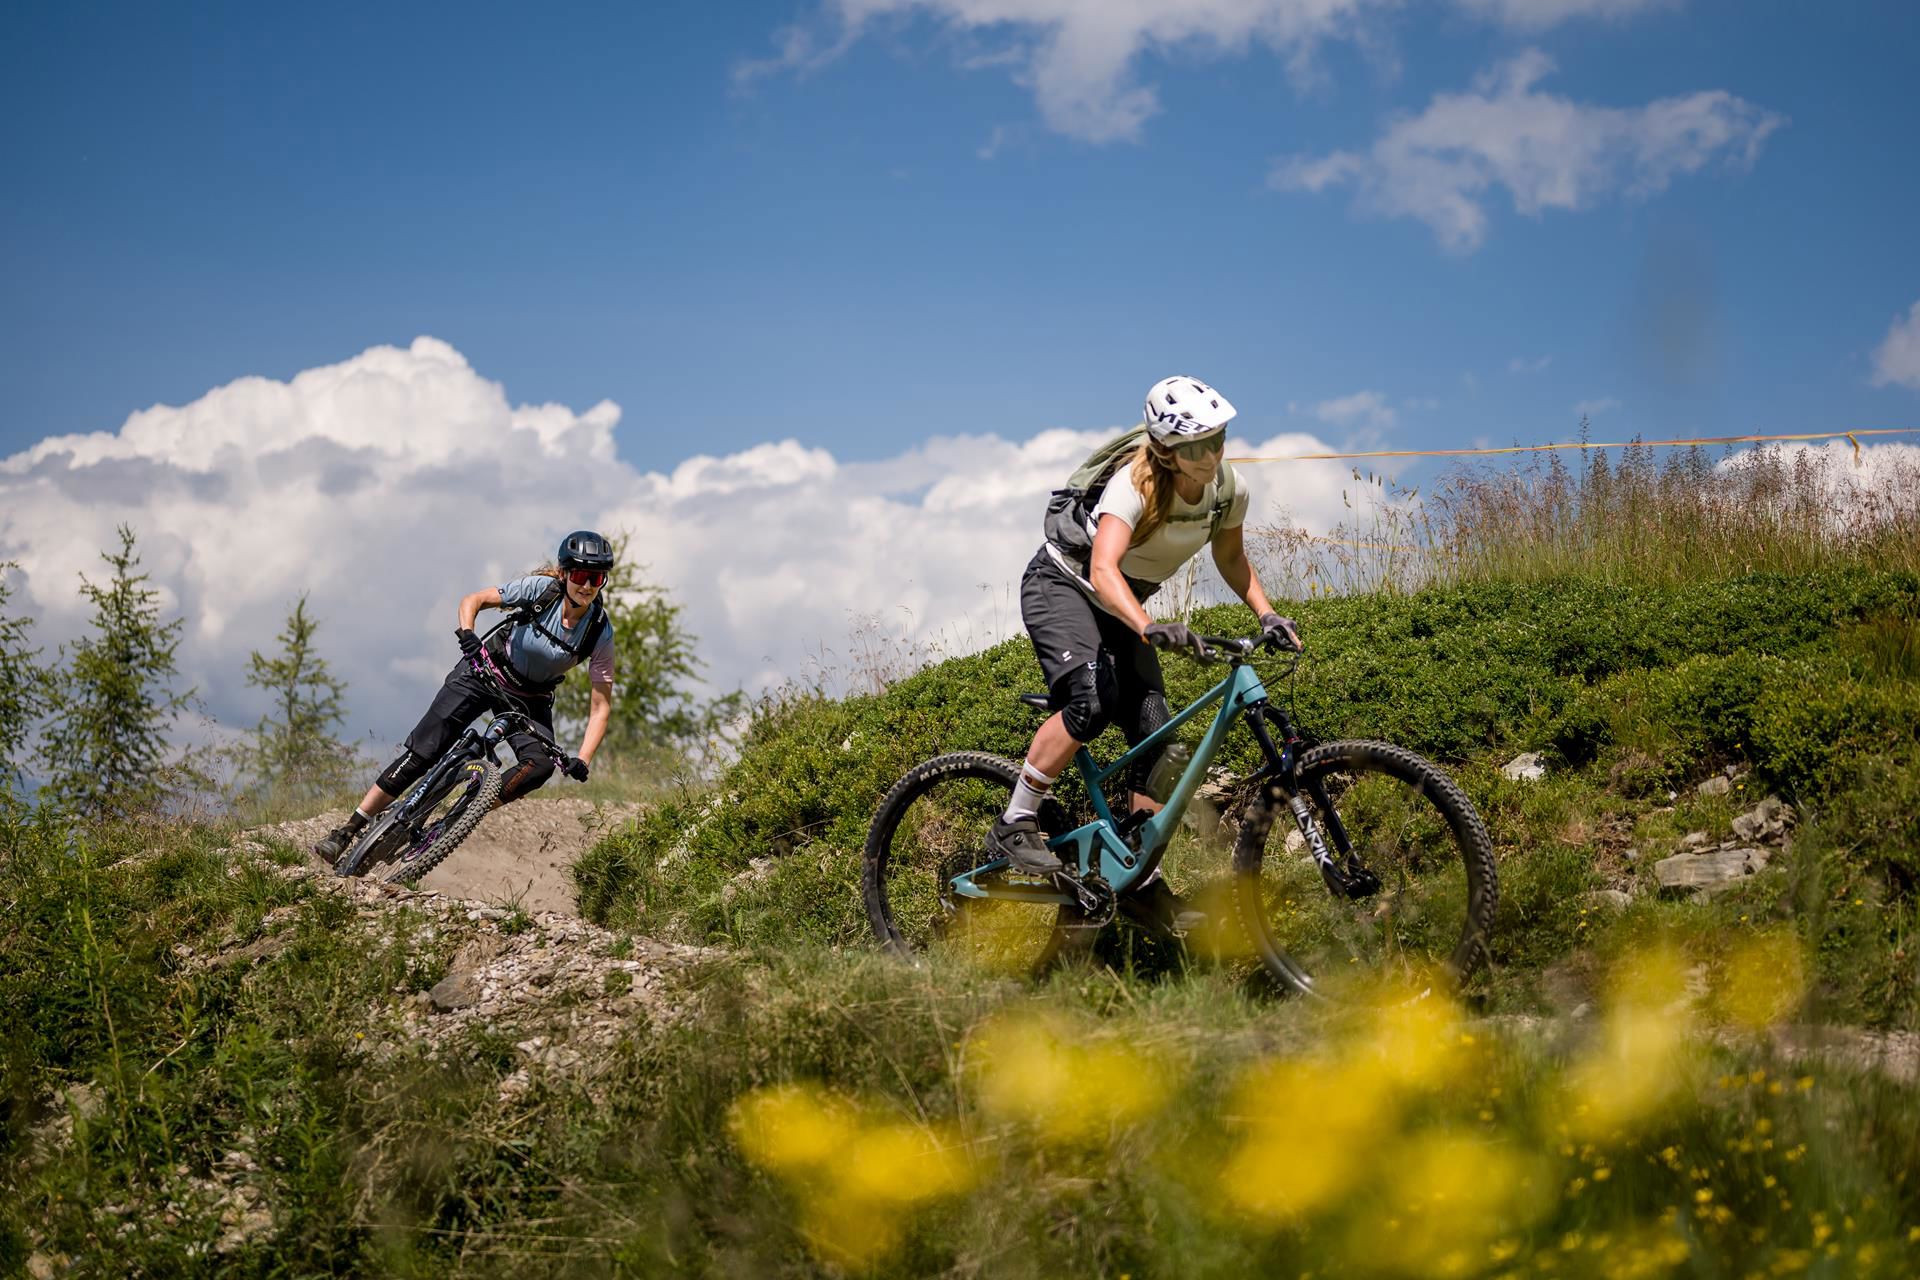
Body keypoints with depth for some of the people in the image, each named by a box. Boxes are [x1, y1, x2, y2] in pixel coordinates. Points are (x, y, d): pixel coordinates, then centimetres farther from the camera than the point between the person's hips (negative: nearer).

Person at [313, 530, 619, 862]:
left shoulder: (601, 633, -20)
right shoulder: (541, 589, -22)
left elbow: (601, 705, -17)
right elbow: (472, 601, -12)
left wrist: (582, 760, -30)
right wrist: (466, 634, -34)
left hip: (530, 700, 1)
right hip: (485, 673, -1)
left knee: (540, 765, -27)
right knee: (422, 750, -11)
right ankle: (348, 830, -4)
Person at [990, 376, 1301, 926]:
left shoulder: (1227, 489, -13)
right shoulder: (1137, 484, -32)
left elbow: (1230, 556, 8)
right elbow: (1103, 570, -46)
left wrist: (1267, 615, -6)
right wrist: (1149, 628, -62)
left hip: (1121, 605, 6)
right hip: (1061, 586, -6)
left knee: (1156, 731, -5)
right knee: (1093, 699, -31)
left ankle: (1145, 879, 5)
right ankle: (1014, 827, -18)